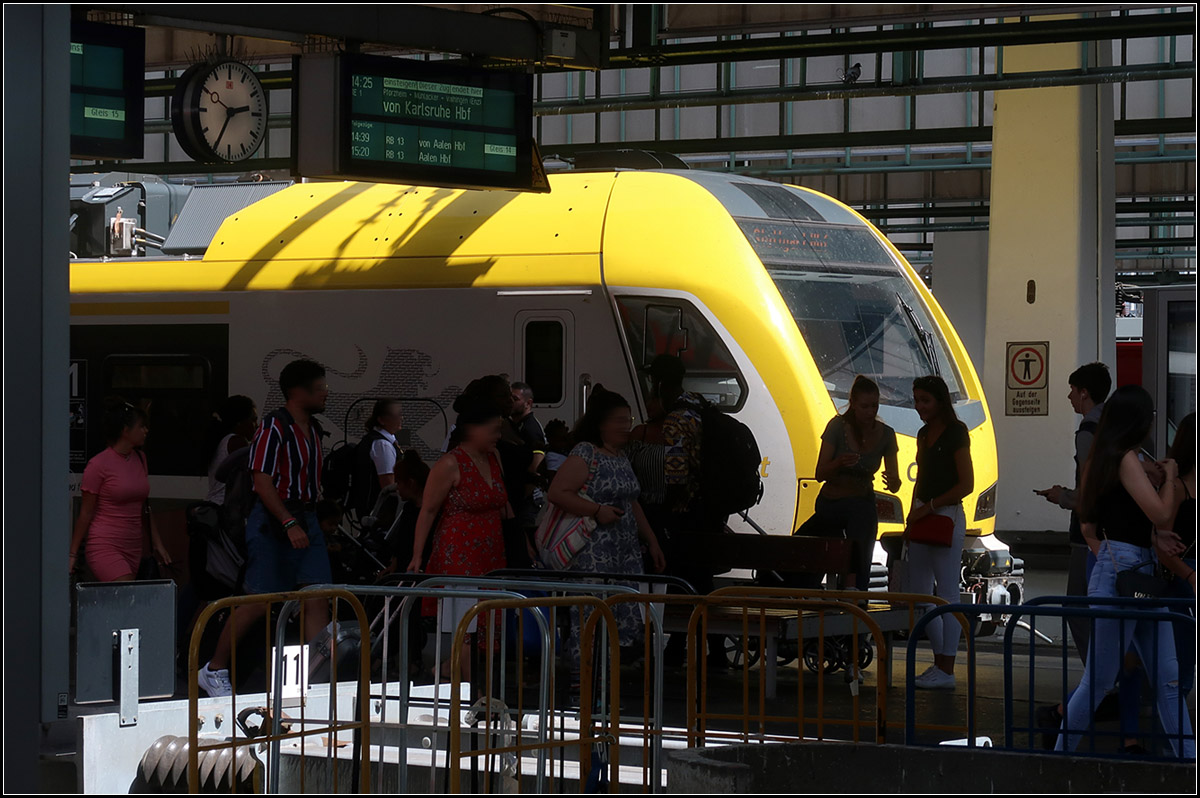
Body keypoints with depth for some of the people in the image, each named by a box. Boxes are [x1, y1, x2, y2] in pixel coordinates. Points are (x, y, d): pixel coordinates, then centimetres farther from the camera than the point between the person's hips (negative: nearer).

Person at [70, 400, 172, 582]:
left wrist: (157, 544, 19)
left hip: (133, 549, 6)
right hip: (105, 547, -6)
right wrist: (73, 554, -4)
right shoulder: (99, 465, -7)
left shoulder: (140, 459, 13)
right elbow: (85, 514, -4)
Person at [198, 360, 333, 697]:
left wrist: (309, 520, 19)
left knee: (317, 598, -3)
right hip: (272, 523, -8)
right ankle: (214, 670, 10)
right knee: (258, 602, -4)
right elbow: (262, 483, -18)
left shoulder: (313, 428, 13)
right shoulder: (273, 428, -13)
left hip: (307, 521, 8)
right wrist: (290, 524, -24)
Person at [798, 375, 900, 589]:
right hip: (829, 503, 0)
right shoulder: (838, 426, -11)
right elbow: (820, 474, -12)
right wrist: (839, 463, -34)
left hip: (861, 506, 0)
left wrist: (893, 482, -27)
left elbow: (894, 485, -1)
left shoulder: (886, 435, -4)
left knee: (859, 567, -14)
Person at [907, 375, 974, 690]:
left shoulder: (955, 433, -9)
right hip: (922, 519, 9)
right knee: (918, 593, 9)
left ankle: (946, 670, -2)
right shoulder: (924, 434, 15)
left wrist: (930, 507, -15)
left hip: (946, 517, -9)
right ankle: (940, 659, 18)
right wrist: (912, 517, 11)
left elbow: (966, 484, -13)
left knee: (947, 594, -5)